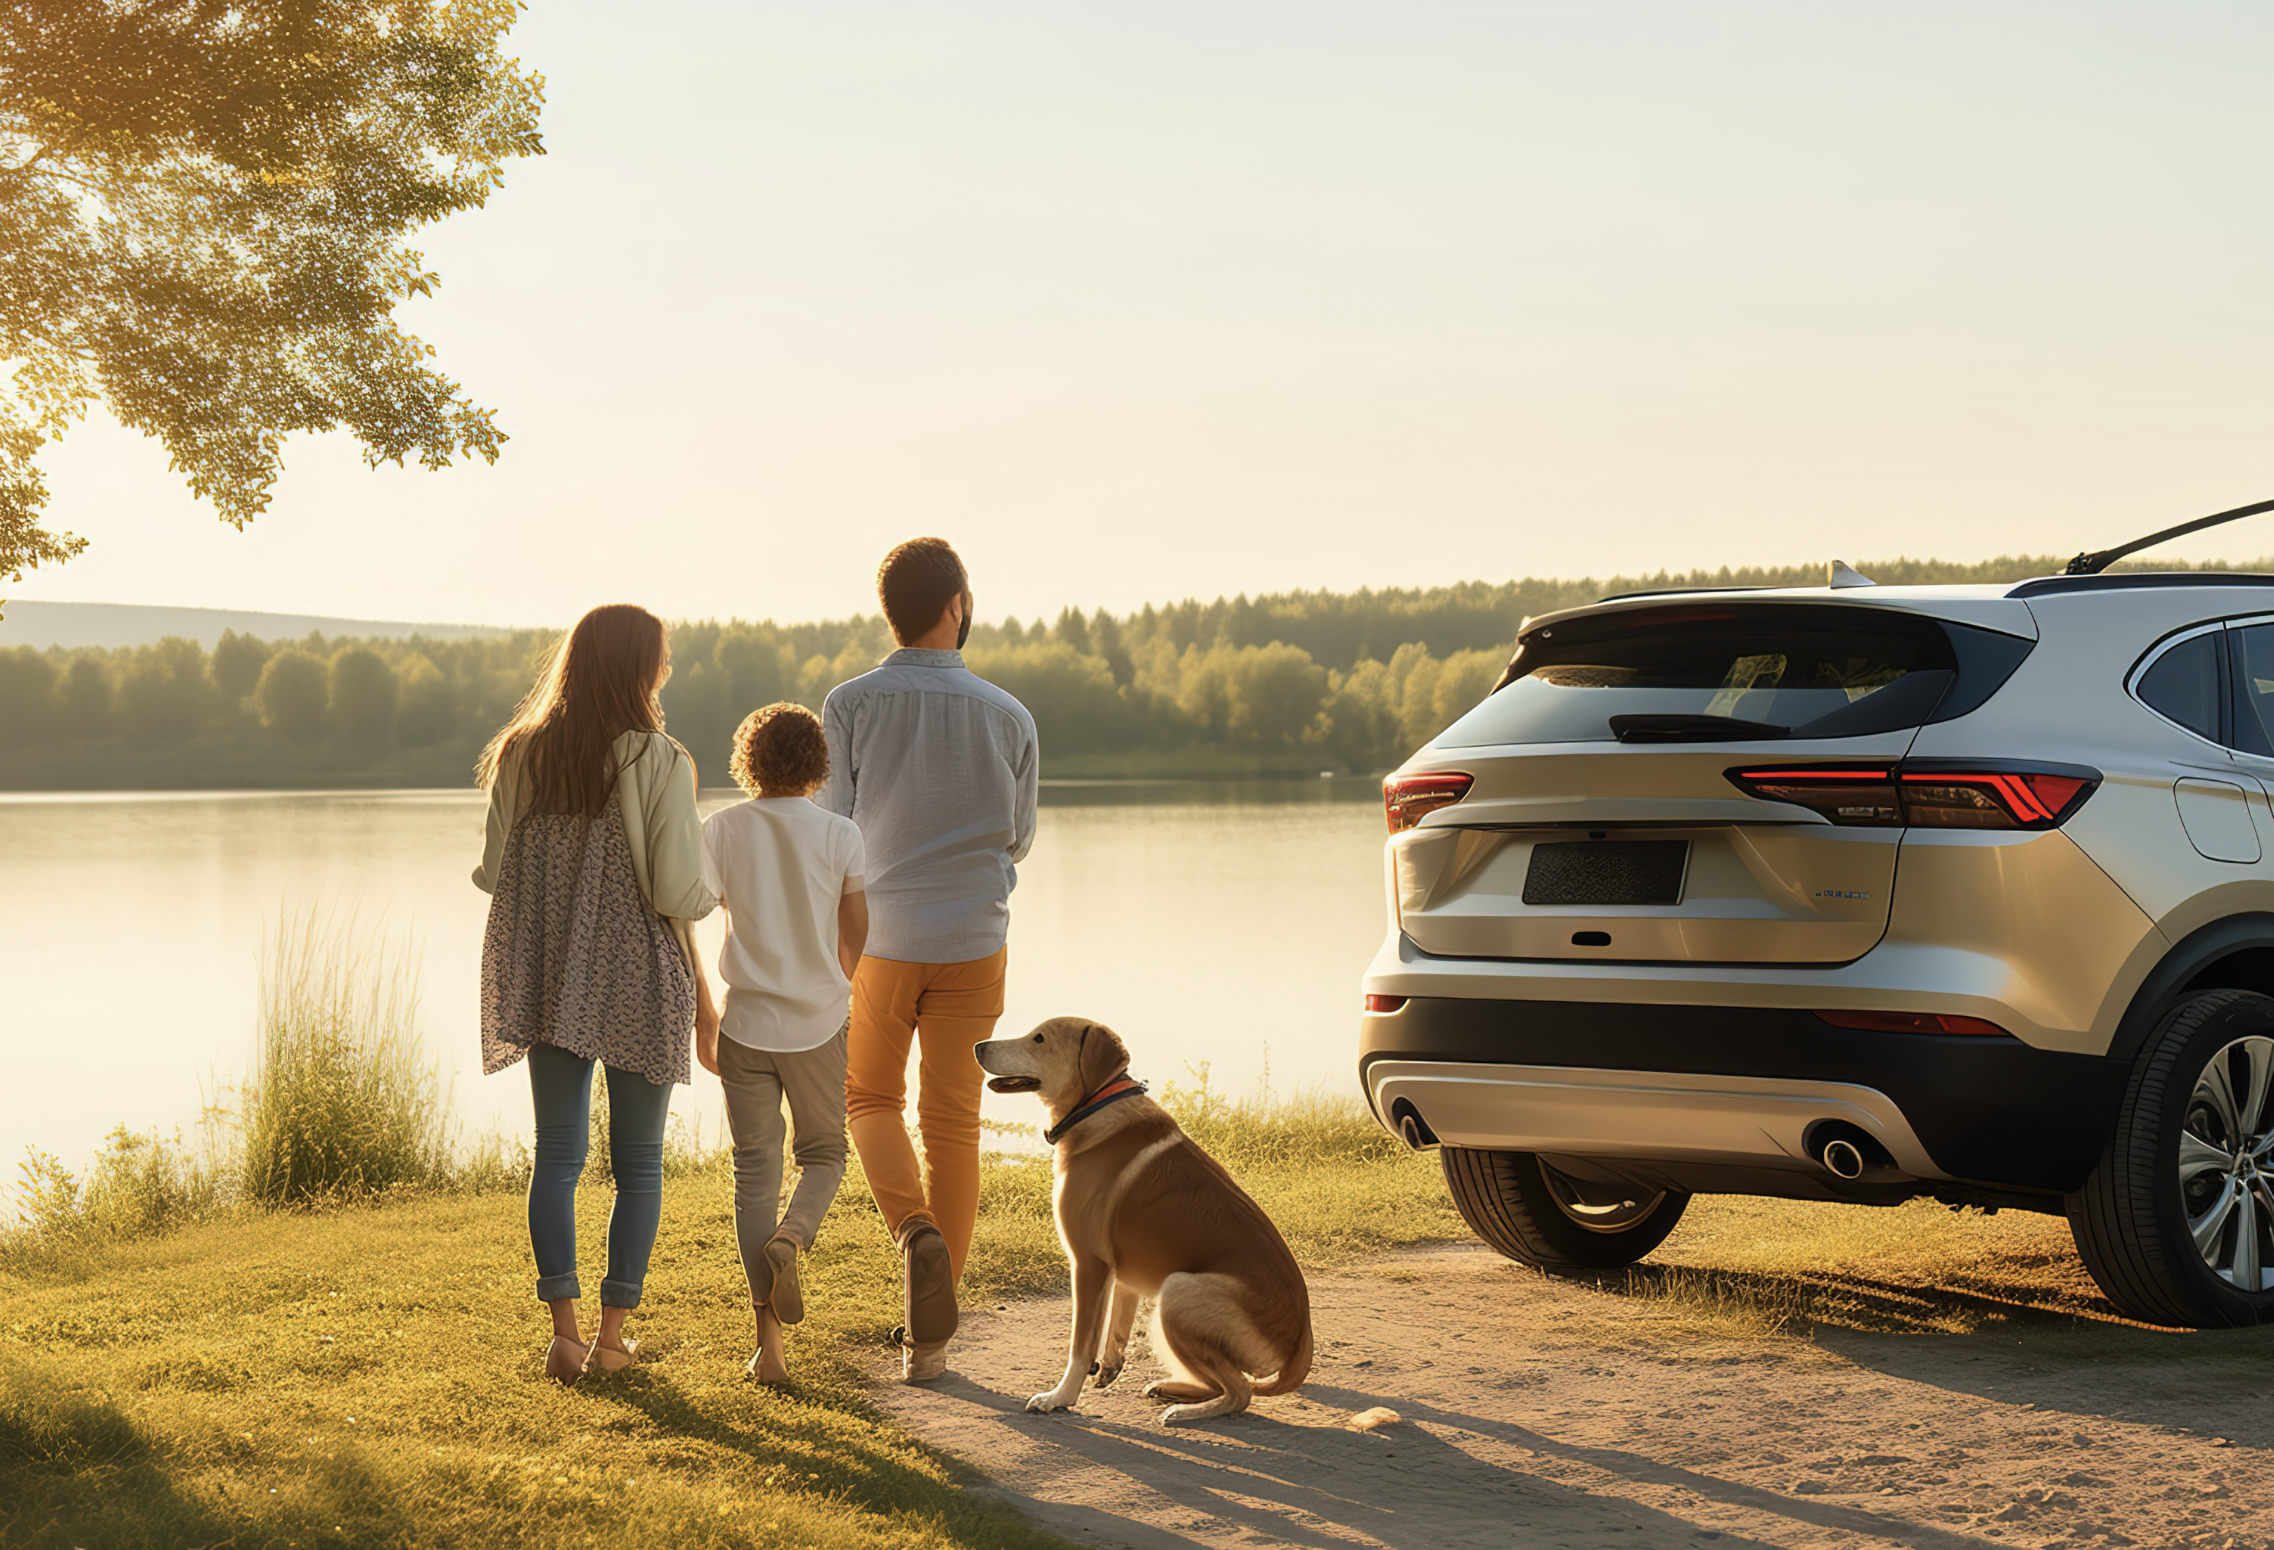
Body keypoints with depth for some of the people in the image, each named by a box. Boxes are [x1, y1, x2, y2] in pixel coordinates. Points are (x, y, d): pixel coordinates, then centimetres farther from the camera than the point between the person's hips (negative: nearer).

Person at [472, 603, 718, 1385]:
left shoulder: (520, 756, -1)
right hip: (638, 983, -3)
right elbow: (677, 892, -17)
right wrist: (711, 892, 5)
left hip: (547, 981, 3)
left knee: (557, 1154, 9)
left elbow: (493, 873, 2)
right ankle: (613, 1333, 11)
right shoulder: (659, 762, -13)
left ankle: (564, 1330, 2)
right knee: (638, 1160, 10)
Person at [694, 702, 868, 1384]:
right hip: (819, 1022, -1)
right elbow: (857, 942, 0)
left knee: (754, 1171, 6)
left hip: (745, 1024, 1)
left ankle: (768, 1344, 1)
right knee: (824, 1153, 19)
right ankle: (790, 1238, -14)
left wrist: (702, 1016, 5)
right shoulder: (840, 835, -4)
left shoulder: (722, 829, -1)